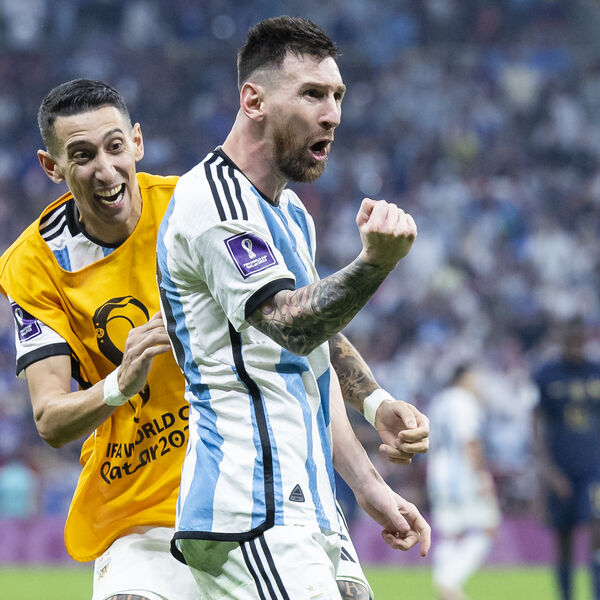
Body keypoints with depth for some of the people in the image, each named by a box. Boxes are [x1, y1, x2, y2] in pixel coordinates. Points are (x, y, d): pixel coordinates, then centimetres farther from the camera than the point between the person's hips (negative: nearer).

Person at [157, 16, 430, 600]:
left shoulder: (291, 214, 21)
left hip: (303, 510, 10)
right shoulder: (214, 200, -12)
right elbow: (290, 324, -26)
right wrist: (374, 262, -43)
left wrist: (368, 485, 24)